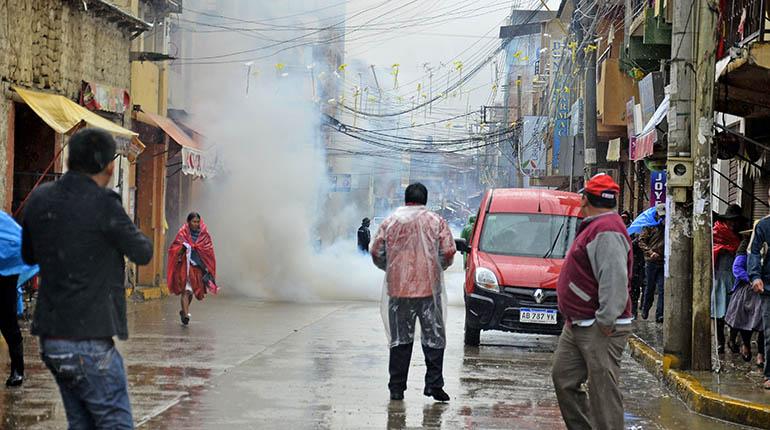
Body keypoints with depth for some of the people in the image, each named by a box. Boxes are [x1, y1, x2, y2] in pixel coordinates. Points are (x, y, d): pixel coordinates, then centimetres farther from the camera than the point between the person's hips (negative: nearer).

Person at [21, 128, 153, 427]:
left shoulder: (39, 199, 5)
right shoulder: (103, 204, -15)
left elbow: (29, 256, 19)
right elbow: (143, 254, -2)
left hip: (50, 337, 7)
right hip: (89, 341, -7)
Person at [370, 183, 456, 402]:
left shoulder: (389, 222, 6)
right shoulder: (436, 222, 2)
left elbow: (377, 254, 5)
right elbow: (448, 253, -3)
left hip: (397, 288, 2)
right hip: (429, 288, -2)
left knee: (399, 339, 7)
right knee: (434, 337, 5)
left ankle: (397, 388, 7)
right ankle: (433, 384, -2)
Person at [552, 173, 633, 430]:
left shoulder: (607, 231, -18)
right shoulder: (595, 227, 16)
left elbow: (614, 281, -26)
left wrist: (605, 322, -24)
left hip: (600, 330, -11)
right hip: (577, 326, 11)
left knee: (603, 390, -7)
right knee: (563, 377, 15)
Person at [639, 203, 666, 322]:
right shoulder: (650, 226, 2)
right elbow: (641, 241, -2)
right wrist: (650, 252, -13)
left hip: (664, 262, 2)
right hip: (651, 262, -2)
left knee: (662, 288, -4)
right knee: (650, 287, 7)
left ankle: (659, 314, -5)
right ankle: (645, 310, 24)